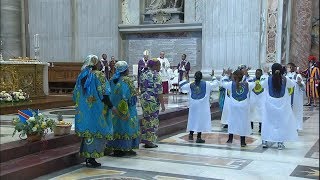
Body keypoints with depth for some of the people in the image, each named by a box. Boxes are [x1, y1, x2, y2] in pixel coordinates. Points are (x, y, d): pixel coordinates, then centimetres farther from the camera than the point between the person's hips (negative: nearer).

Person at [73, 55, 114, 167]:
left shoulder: (81, 76, 9)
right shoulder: (99, 75, -10)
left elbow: (75, 94, 13)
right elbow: (103, 93, -16)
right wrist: (111, 106, -10)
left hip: (83, 110, 6)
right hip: (96, 110, -6)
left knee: (87, 132, 13)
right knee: (96, 132, 0)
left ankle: (87, 157, 18)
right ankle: (92, 158, 1)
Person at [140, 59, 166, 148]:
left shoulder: (143, 74, 10)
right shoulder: (155, 75, -13)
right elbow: (159, 91, -16)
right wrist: (162, 104, -12)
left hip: (143, 99, 8)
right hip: (153, 100, -8)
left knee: (146, 118, 17)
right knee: (153, 120, 1)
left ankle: (144, 138, 22)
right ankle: (150, 141, 6)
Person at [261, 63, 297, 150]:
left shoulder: (268, 80, -10)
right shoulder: (285, 80, -10)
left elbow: (261, 85, 7)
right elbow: (292, 85, 7)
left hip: (270, 105, 1)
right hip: (282, 105, 0)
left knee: (267, 122, 13)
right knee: (281, 123, 8)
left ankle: (265, 141, 16)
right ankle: (280, 143, 9)